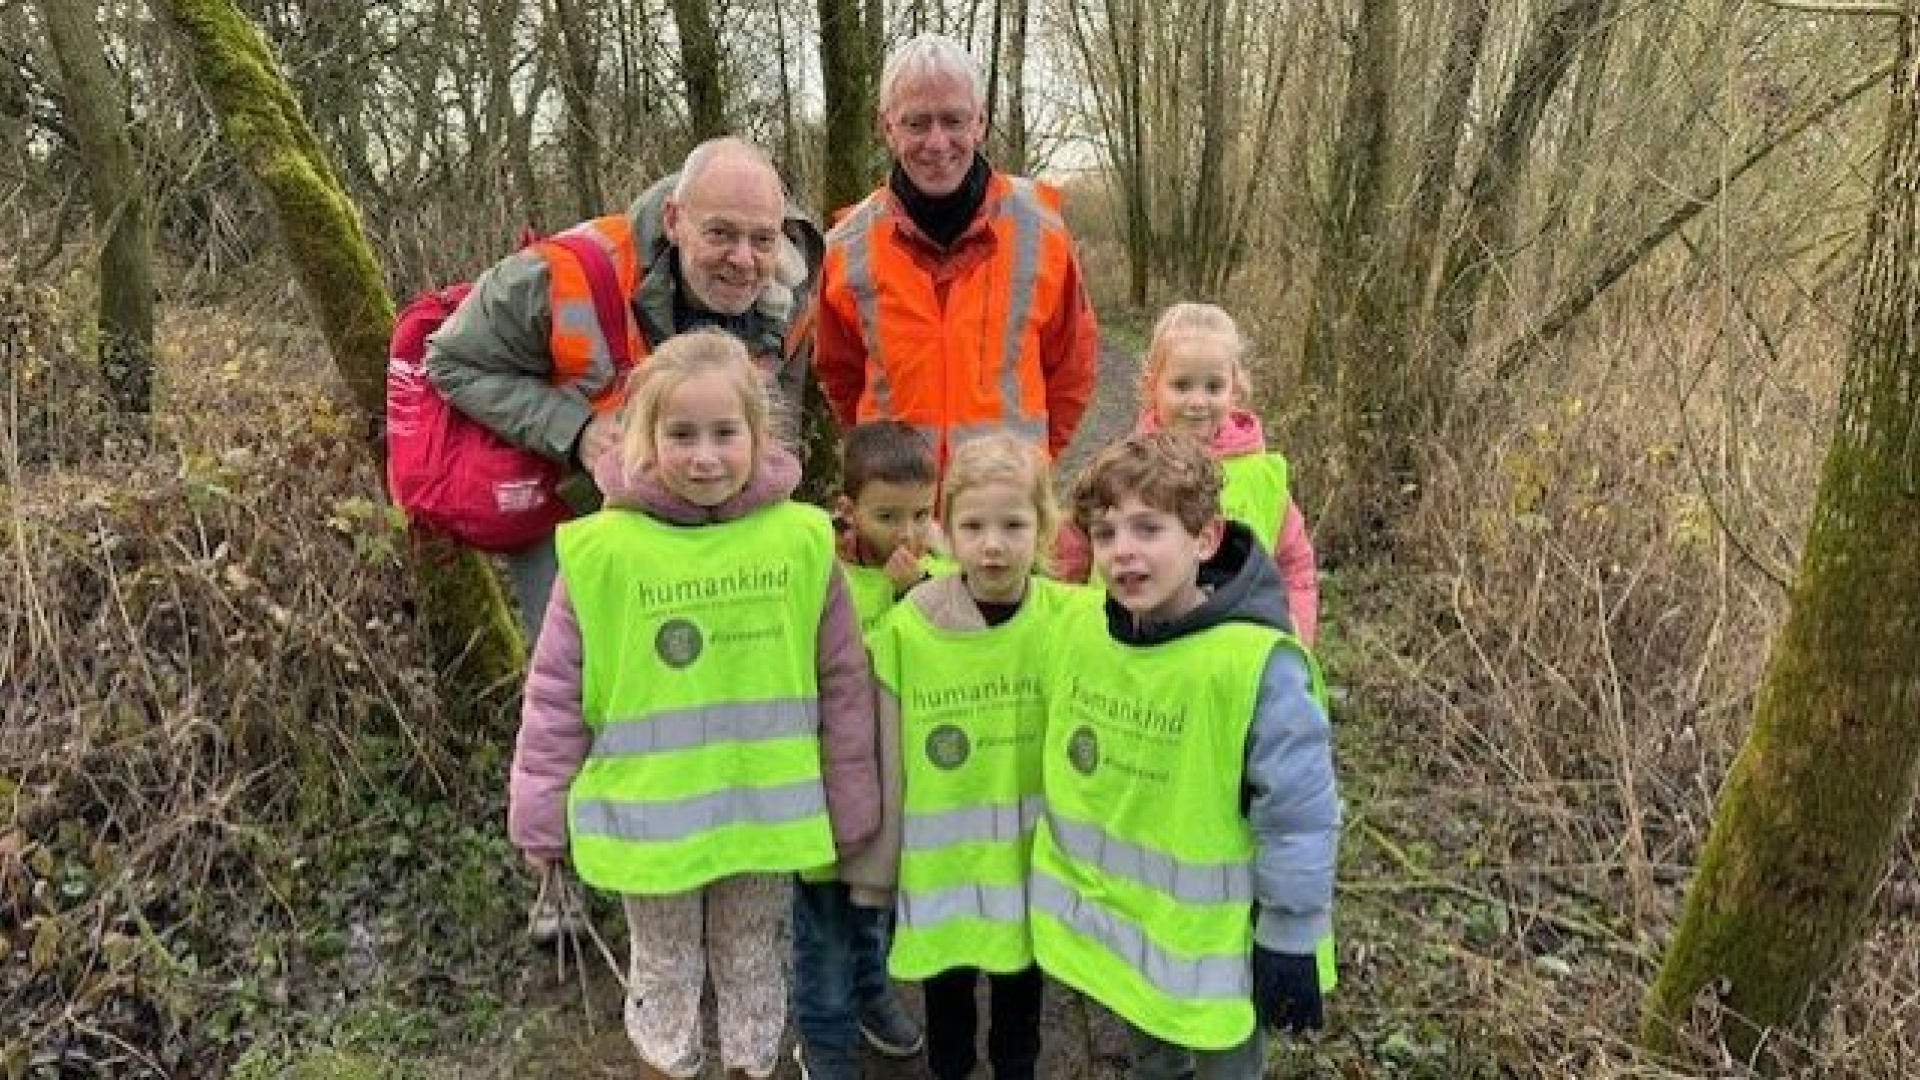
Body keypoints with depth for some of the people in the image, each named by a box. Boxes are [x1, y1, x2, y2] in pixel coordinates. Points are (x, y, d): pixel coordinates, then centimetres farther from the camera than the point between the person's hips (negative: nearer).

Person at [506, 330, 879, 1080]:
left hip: (764, 813, 1)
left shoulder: (801, 539, -13)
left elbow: (843, 685, -3)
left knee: (752, 966, 23)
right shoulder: (603, 549, -16)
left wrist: (852, 810, 2)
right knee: (664, 970, 22)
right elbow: (555, 693, -6)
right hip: (649, 818, -1)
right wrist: (539, 815, -2)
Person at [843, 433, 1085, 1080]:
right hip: (941, 857, -1)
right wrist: (873, 862, -2)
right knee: (947, 986, 21)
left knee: (1020, 985, 22)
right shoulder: (906, 630, -16)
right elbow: (884, 765, -8)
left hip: (1032, 856, 1)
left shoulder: (1069, 619, -14)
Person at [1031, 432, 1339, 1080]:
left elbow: (1299, 814, -20)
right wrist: (1076, 873, 14)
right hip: (1113, 915, 5)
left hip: (1209, 934, -5)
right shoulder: (1080, 629, -9)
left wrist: (1290, 939, -14)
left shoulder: (1255, 661, -28)